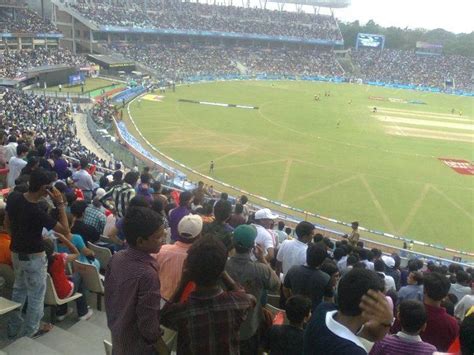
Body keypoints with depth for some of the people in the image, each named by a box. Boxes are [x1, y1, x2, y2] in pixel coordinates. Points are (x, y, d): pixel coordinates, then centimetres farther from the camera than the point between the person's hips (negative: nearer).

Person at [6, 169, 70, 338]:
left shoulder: (13, 197, -10)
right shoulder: (37, 212, -31)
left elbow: (7, 224, 5)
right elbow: (65, 230, -23)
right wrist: (60, 204, -25)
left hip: (16, 253, 7)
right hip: (34, 258, -7)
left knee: (19, 290, 25)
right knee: (36, 296, 12)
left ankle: (13, 328, 38)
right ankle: (30, 332, 27)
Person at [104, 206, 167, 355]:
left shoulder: (116, 258, -11)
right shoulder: (147, 274, -34)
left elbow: (109, 295, 1)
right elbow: (148, 323, -27)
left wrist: (114, 323, 16)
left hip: (118, 337, 7)